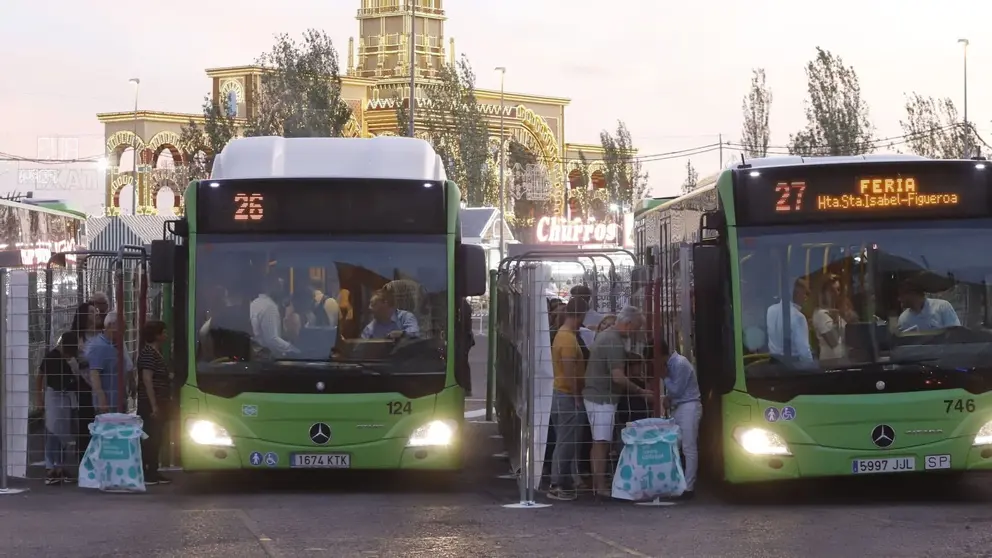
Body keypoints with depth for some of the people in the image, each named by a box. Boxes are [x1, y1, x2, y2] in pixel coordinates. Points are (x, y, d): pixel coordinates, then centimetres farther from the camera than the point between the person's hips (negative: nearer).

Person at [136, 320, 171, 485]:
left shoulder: (155, 352, 16)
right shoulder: (148, 353, -15)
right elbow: (147, 379, -21)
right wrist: (154, 405, -24)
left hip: (157, 404, 10)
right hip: (150, 404, -10)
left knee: (155, 438, 12)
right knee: (150, 438, -9)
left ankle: (152, 472, 17)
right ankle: (144, 473, -8)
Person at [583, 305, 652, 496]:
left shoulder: (604, 335, 14)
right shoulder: (615, 342, -19)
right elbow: (618, 378, -23)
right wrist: (641, 391, -12)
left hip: (592, 395, 10)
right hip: (603, 398, -10)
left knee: (598, 442, 13)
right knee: (602, 443, -8)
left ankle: (596, 483, 17)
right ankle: (601, 486, -8)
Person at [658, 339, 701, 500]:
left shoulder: (680, 364, -18)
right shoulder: (671, 363, 10)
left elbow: (677, 390, -15)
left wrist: (665, 377, -7)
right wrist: (668, 397, 1)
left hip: (689, 407, -9)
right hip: (678, 408, 9)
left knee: (689, 448, -8)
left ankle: (688, 487, -8)